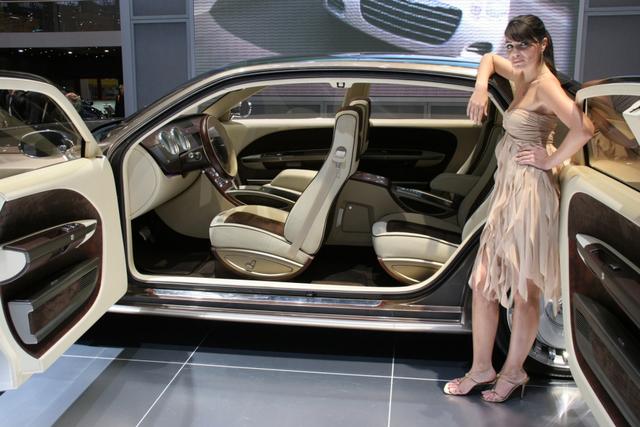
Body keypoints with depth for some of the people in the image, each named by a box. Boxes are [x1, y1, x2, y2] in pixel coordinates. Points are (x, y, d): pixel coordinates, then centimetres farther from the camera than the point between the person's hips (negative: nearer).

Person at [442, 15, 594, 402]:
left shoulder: (545, 85, -15)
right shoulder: (521, 77, 10)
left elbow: (584, 129, -29)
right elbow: (490, 59, 29)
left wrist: (551, 160, -15)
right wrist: (481, 88, 9)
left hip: (530, 194, -9)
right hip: (507, 192, 9)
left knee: (524, 292, 5)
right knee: (483, 284, 11)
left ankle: (513, 373, 21)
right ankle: (482, 369, 23)